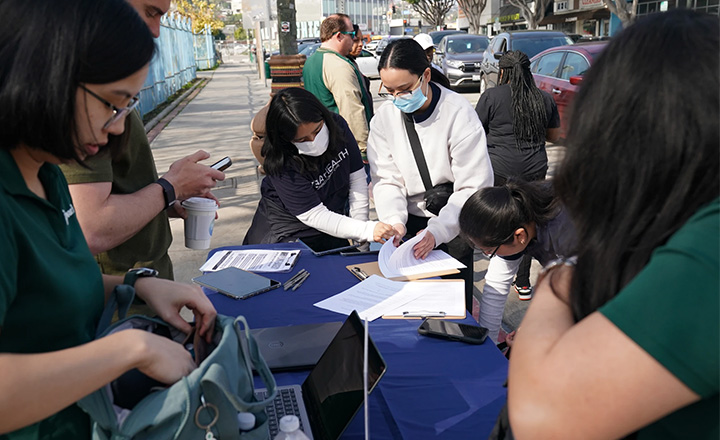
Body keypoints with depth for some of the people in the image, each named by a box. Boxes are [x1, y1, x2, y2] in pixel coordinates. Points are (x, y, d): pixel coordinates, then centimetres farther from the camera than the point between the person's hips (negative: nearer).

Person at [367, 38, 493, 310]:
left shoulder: (459, 114, -16)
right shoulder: (383, 119, -4)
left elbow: (474, 187, -18)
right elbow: (386, 180, -3)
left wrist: (437, 231, -28)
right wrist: (394, 221, -22)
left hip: (453, 225, -2)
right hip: (411, 222, 3)